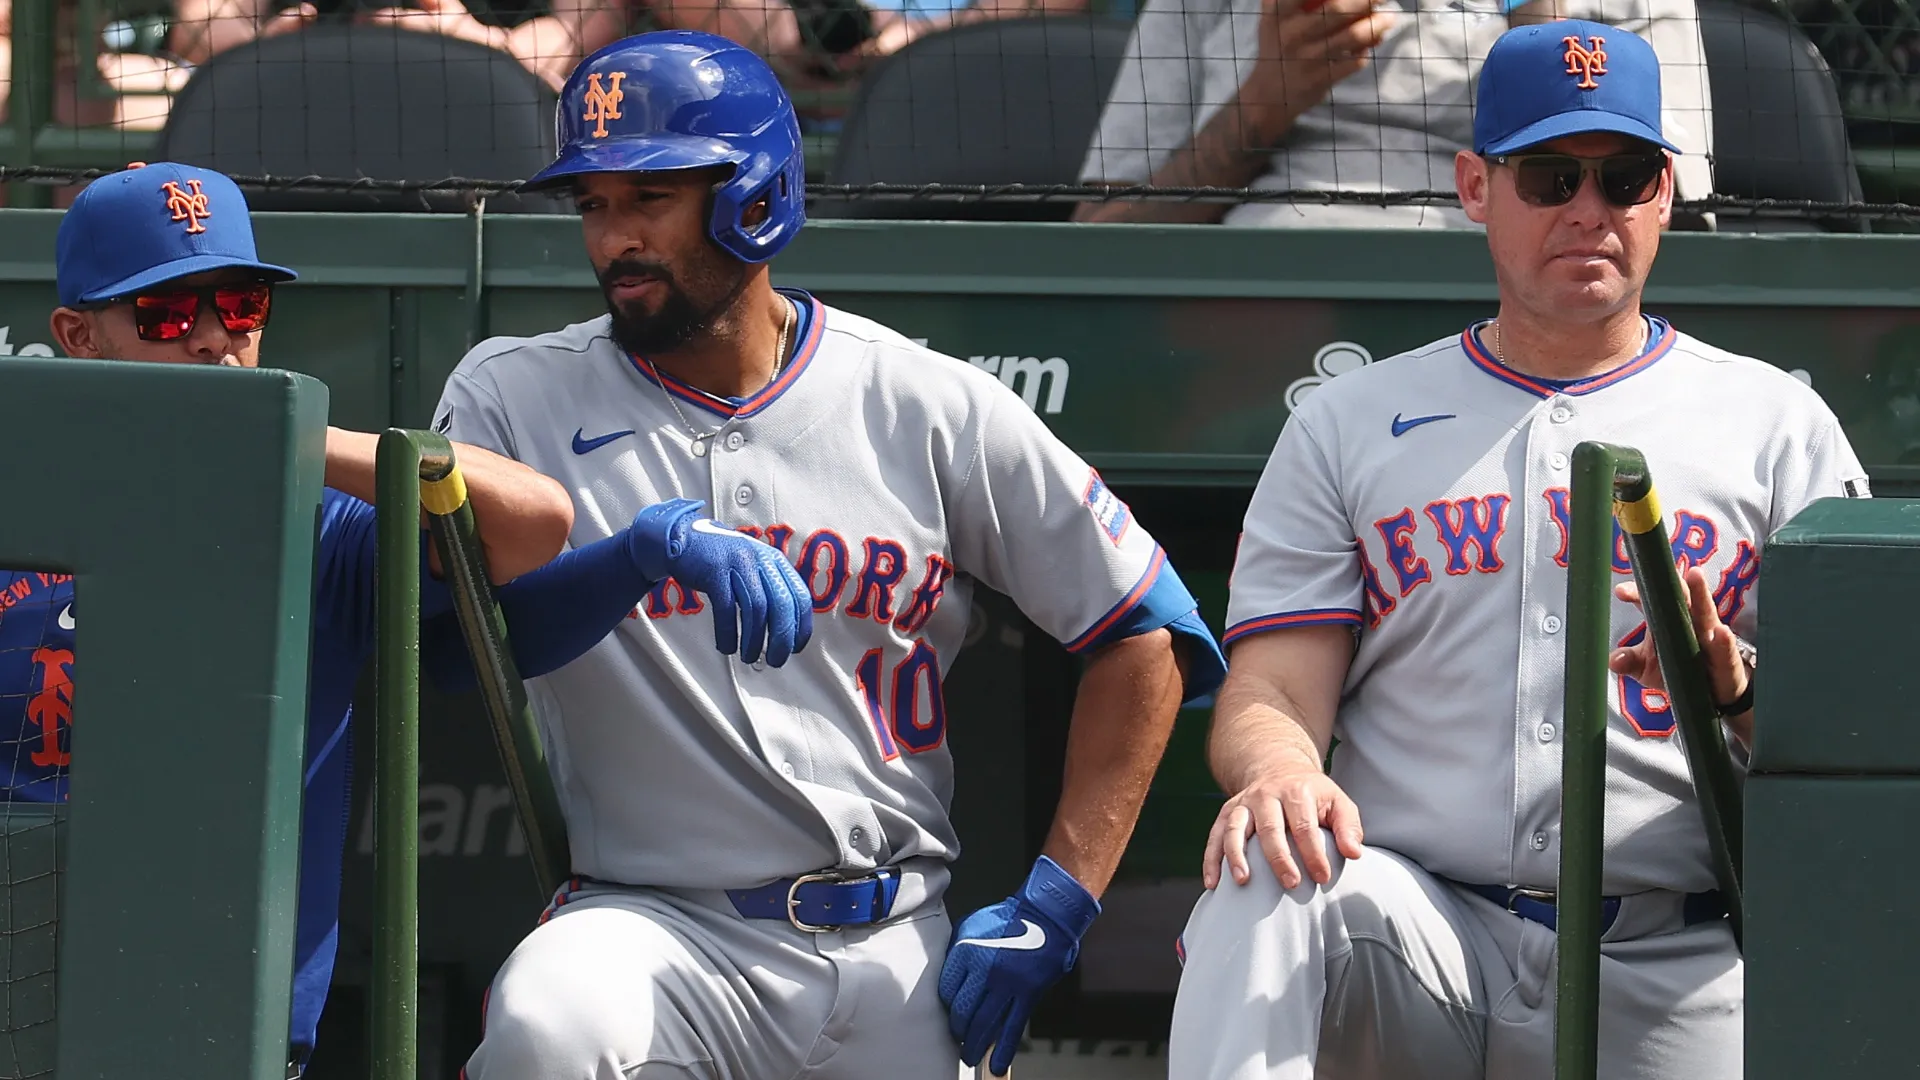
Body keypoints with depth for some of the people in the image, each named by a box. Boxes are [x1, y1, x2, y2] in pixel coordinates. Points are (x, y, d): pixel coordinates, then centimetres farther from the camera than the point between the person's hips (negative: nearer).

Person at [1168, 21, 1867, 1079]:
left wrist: (1733, 685, -17)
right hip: (1420, 932, 0)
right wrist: (1278, 767, -19)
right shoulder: (1347, 425, 17)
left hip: (1668, 972, 0)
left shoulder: (1778, 424, 13)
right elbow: (1270, 692, 7)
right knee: (1267, 865, -31)